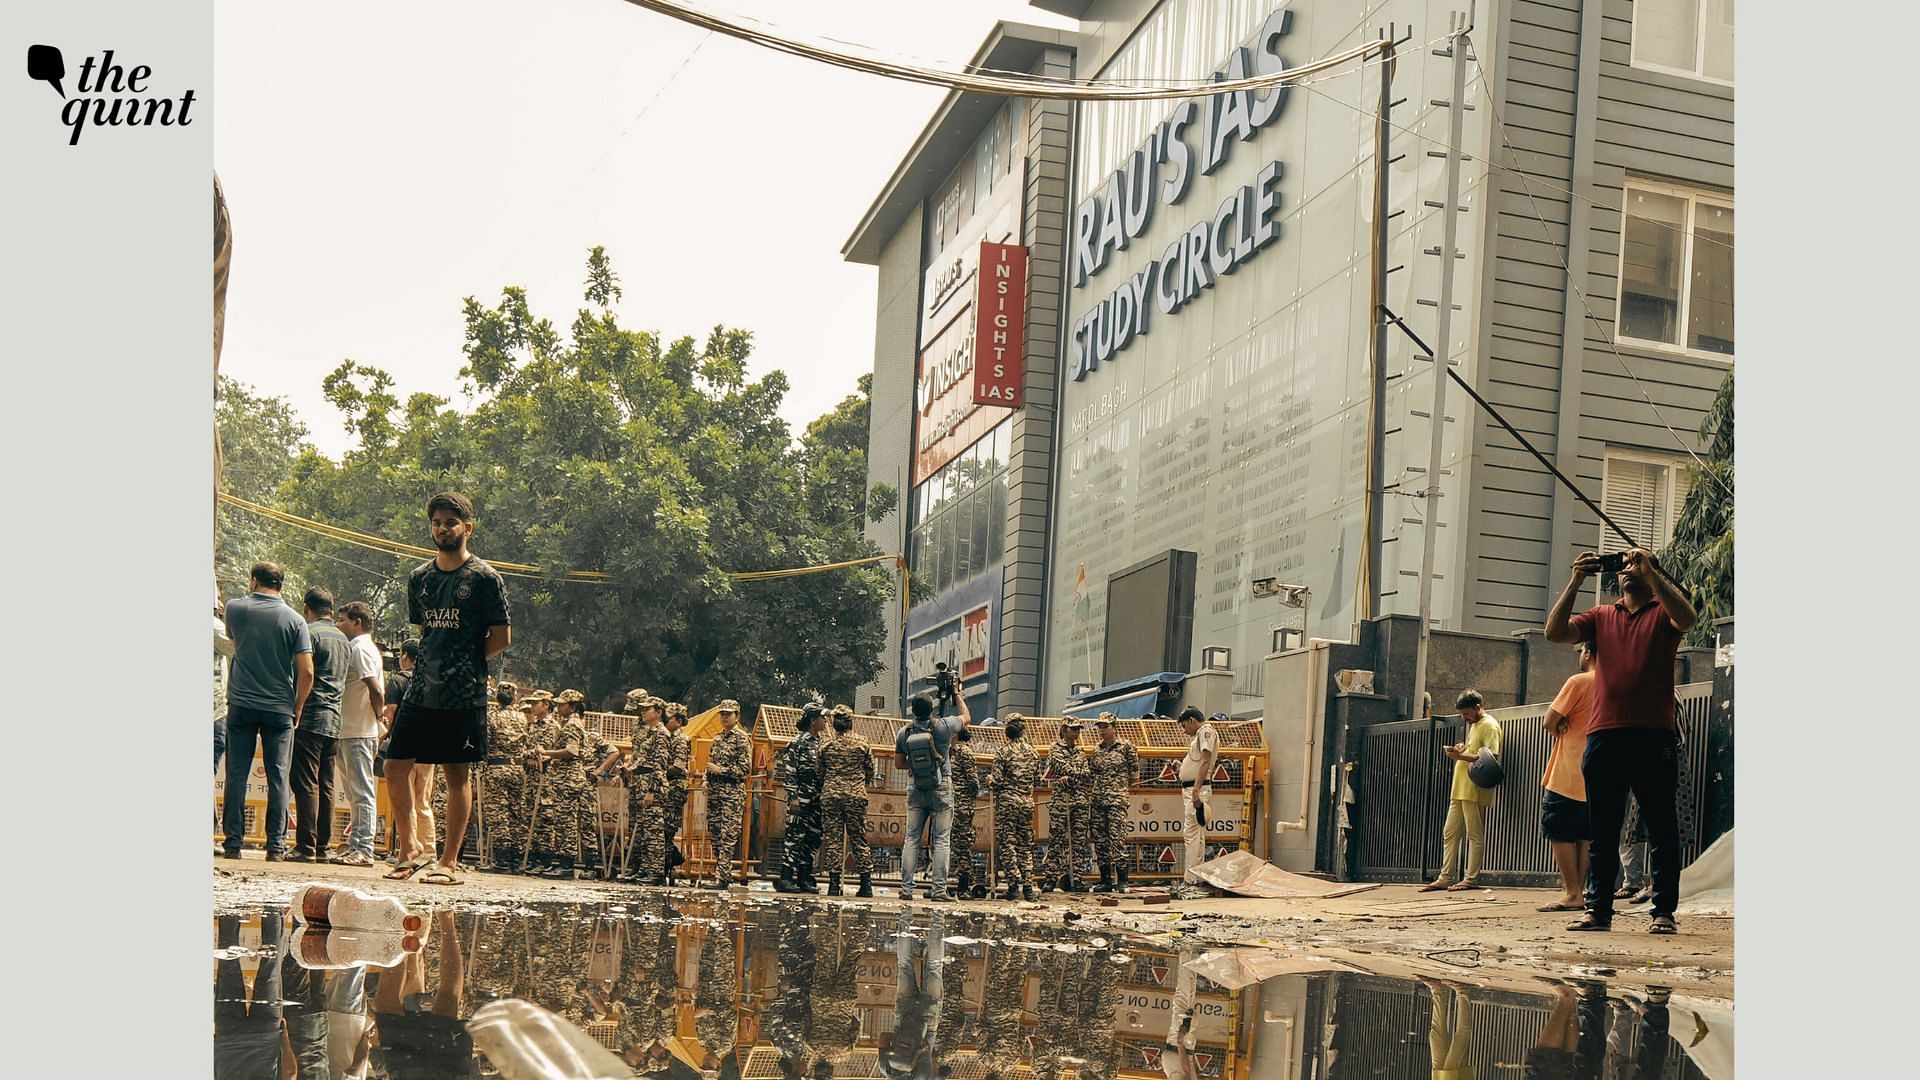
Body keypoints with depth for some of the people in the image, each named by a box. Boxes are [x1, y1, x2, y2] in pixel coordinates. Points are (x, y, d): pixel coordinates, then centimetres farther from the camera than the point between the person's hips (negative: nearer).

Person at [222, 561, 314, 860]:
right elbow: (306, 672, -7)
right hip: (280, 709, 0)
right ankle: (276, 846, 2)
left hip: (241, 705, 0)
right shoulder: (294, 620, -2)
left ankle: (233, 843, 3)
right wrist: (297, 706, 5)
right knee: (278, 777, 3)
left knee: (236, 776, 4)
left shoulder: (236, 609, 0)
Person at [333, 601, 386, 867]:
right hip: (349, 732, 10)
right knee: (354, 792, 13)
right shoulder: (364, 647, 19)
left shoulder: (359, 648, -12)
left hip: (357, 733, -10)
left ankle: (363, 849, -9)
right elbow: (377, 690, 21)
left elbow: (376, 690, -21)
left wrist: (377, 715, -8)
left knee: (362, 792, -9)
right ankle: (354, 845, 19)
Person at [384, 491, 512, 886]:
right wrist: (436, 661, 12)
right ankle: (410, 852, 16)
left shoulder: (484, 578, -5)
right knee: (396, 766, 3)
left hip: (464, 695, -5)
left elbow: (502, 637, -4)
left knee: (458, 776, 1)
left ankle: (450, 862, 7)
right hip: (421, 690, 6)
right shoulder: (418, 578, 11)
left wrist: (467, 663, -1)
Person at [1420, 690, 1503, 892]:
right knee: (1450, 834, 8)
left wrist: (1462, 756, -20)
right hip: (1460, 789, 10)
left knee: (1474, 835, -3)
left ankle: (1471, 879, 0)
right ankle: (1445, 878, 10)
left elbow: (1491, 758, -19)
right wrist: (1461, 750, 9)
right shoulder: (1474, 725, 22)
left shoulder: (1489, 726, -8)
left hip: (1474, 790, -10)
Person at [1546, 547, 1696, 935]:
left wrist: (1650, 571, -16)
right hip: (1605, 736, 3)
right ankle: (1598, 910, 10)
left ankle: (1664, 912, 6)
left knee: (1662, 829, 1)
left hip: (1654, 737, -3)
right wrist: (1576, 582, -4)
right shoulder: (1601, 616, 18)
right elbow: (1556, 632, 4)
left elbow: (1686, 619, -14)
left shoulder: (1663, 612, 9)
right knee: (1602, 831, 6)